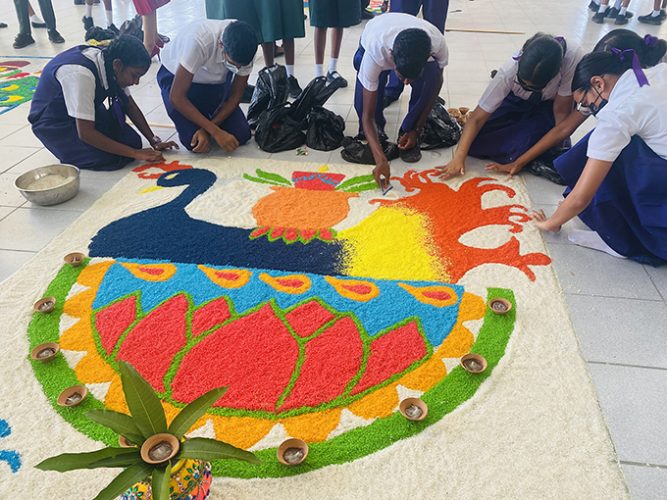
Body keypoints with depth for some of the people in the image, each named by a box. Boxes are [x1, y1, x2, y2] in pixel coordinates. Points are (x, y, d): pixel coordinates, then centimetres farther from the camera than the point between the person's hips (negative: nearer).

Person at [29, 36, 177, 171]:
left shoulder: (107, 61, -13)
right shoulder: (81, 74, -35)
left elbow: (130, 105, 0)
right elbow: (85, 133, -33)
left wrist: (154, 141, -8)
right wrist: (135, 153, -31)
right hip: (53, 122, -7)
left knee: (133, 141, -10)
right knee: (111, 159, -24)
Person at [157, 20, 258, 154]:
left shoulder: (246, 48, -25)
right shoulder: (200, 41, -39)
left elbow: (235, 96, -13)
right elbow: (176, 97, -33)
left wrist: (207, 129, -24)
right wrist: (216, 131, -35)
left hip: (217, 80, 4)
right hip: (177, 78, -3)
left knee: (242, 135, -11)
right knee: (194, 141, -20)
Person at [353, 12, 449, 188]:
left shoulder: (438, 44, -38)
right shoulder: (374, 52, -43)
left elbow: (436, 83, -17)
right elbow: (367, 115, -38)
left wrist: (416, 130, -19)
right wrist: (381, 160, -50)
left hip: (418, 53, 2)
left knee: (431, 77, -33)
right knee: (362, 106, -29)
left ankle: (408, 135, -12)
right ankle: (374, 133, 6)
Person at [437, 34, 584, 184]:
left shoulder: (573, 60, -36)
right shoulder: (509, 71, -33)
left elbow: (561, 113, -26)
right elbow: (477, 118, -28)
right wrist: (458, 158, -40)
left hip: (549, 106, -1)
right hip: (516, 101, 1)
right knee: (474, 140, -20)